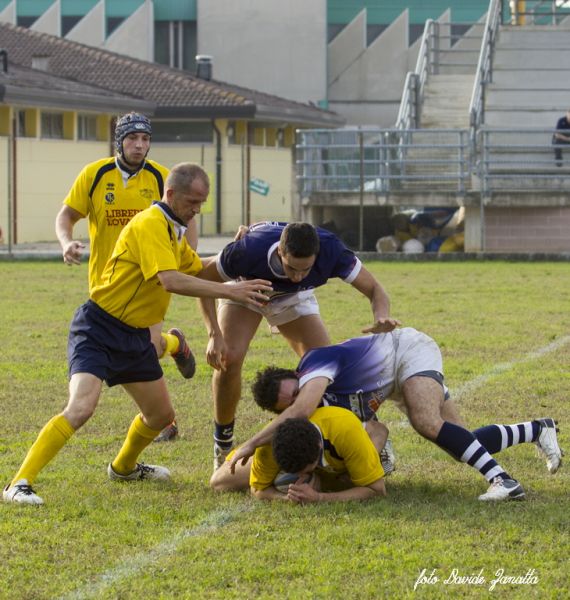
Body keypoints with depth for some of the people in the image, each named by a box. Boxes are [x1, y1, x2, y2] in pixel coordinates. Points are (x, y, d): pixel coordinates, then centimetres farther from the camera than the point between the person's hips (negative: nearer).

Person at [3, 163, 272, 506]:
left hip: (135, 336, 10)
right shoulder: (150, 224, -19)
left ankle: (124, 467, 46)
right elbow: (169, 281, -30)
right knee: (81, 408, -26)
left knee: (161, 414, 18)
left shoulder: (173, 232, 13)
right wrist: (229, 291, -30)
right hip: (98, 329, -10)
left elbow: (198, 271, 23)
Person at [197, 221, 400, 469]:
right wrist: (214, 334, -34)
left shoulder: (331, 250, -38)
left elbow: (374, 290, -26)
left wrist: (381, 317, -49)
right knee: (229, 359, -23)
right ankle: (222, 447, -3)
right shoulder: (250, 250, -43)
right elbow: (203, 280, -25)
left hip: (294, 298, 2)